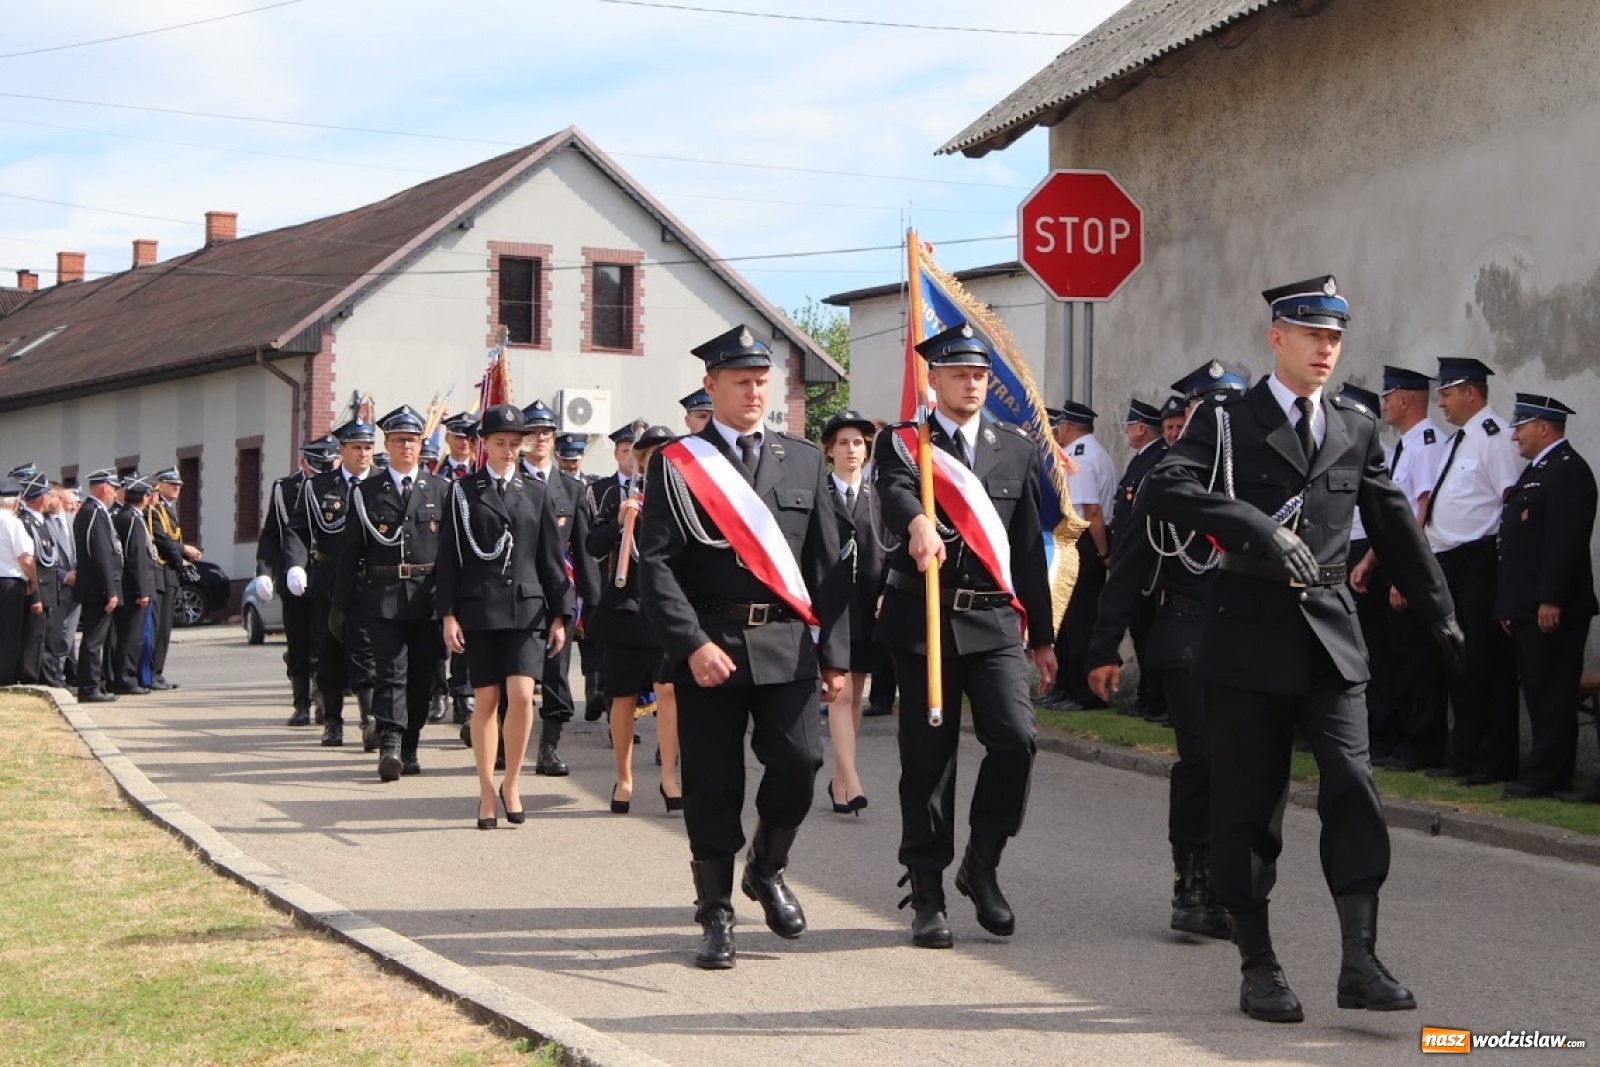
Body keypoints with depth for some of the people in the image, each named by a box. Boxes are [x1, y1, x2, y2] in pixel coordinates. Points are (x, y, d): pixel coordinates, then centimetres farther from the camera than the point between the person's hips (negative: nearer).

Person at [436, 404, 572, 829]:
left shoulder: (537, 492, 9)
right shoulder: (463, 492, 5)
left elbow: (551, 557, 9)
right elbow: (448, 557, 3)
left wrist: (560, 614, 5)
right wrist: (448, 614, -4)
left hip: (527, 607, 1)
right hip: (479, 609, -1)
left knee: (522, 695, -13)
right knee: (485, 701, 3)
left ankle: (511, 783, 5)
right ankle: (487, 792, 12)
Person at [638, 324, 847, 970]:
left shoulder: (804, 461, 12)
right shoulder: (675, 464, 2)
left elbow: (827, 563, 11)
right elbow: (655, 564, -5)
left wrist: (834, 651, 6)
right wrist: (693, 643, -15)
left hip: (787, 644, 2)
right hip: (707, 645, -2)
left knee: (798, 762, -10)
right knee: (713, 783, 1)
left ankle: (767, 869, 18)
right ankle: (716, 916, 13)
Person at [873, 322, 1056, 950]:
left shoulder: (1017, 451, 14)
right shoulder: (901, 444, 4)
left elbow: (1029, 549, 16)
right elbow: (894, 494, -20)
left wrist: (1041, 637, 15)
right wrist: (918, 523, -44)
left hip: (996, 621, 2)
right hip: (922, 620, -2)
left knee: (1014, 739, -16)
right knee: (927, 758, 1)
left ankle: (982, 865, 5)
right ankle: (927, 897, 11)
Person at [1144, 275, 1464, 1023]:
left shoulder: (1356, 429, 12)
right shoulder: (1226, 421, 0)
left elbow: (1393, 526, 20)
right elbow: (1164, 489, -16)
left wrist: (1441, 614, 21)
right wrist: (1258, 526, -26)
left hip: (1330, 633, 3)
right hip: (1251, 631, -3)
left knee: (1352, 784, -9)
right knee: (1249, 803, 2)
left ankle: (1360, 963, -5)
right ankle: (1258, 968, 12)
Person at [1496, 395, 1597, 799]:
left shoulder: (1567, 470, -11)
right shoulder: (1537, 470, 21)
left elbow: (1566, 540, -20)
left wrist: (1550, 600, -24)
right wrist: (1509, 606, 19)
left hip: (1552, 609, -10)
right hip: (1528, 609, 10)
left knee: (1551, 693, -8)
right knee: (1538, 691, 11)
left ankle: (1546, 776, -6)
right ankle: (1545, 772, 15)